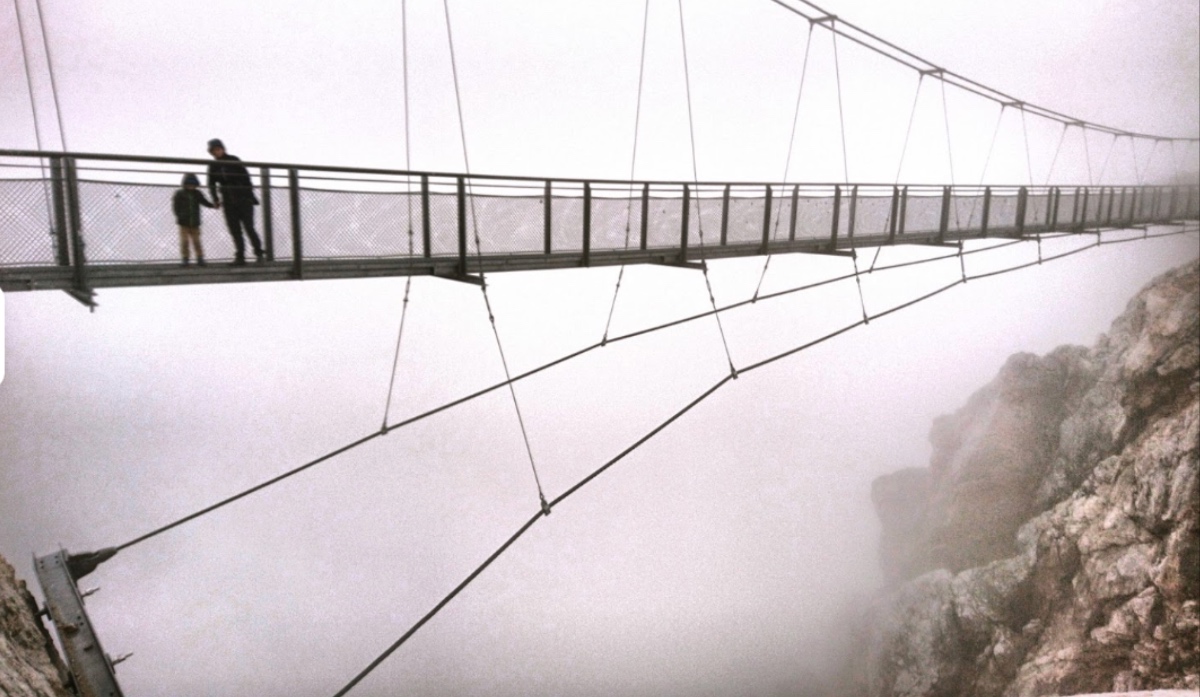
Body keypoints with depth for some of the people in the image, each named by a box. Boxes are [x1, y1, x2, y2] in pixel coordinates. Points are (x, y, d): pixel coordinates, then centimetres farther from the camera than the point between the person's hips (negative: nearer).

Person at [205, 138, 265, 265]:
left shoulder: (233, 161, -2)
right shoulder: (213, 167, 9)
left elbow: (246, 177, -5)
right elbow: (211, 184, 15)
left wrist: (249, 195, -12)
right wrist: (215, 199, 3)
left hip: (243, 199, -4)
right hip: (229, 202, 4)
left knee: (248, 227, -8)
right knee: (235, 230, 0)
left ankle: (258, 252, 4)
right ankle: (240, 256, 3)